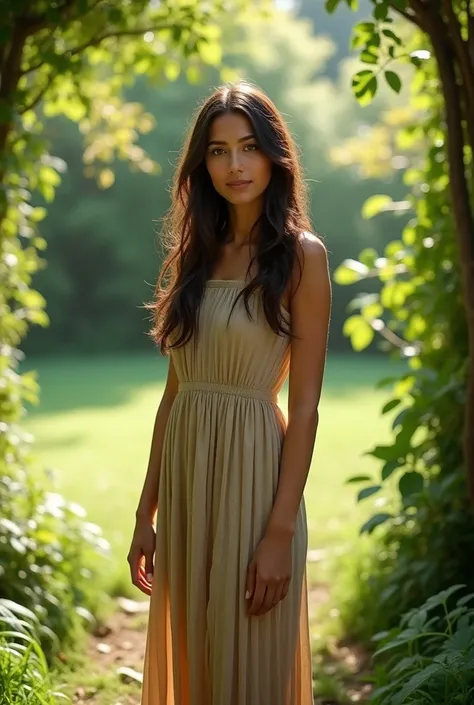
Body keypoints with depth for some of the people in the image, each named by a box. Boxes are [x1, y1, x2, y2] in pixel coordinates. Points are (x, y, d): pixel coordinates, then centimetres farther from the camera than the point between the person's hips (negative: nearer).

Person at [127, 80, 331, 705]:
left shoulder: (300, 255, -6)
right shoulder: (195, 254, 11)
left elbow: (305, 406, -10)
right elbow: (174, 390, 11)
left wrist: (280, 531, -16)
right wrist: (147, 513, 10)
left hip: (252, 472, -6)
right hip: (184, 472, 6)